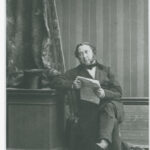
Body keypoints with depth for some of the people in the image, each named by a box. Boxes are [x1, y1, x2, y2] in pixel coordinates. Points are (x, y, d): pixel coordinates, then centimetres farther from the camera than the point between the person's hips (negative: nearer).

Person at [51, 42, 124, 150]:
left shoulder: (106, 70, 20)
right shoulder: (75, 72, 18)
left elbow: (118, 93, 11)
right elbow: (56, 82, 4)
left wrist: (104, 93, -12)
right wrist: (72, 85, -15)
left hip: (106, 104, 1)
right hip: (88, 111, -1)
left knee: (110, 106, -36)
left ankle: (104, 141, -48)